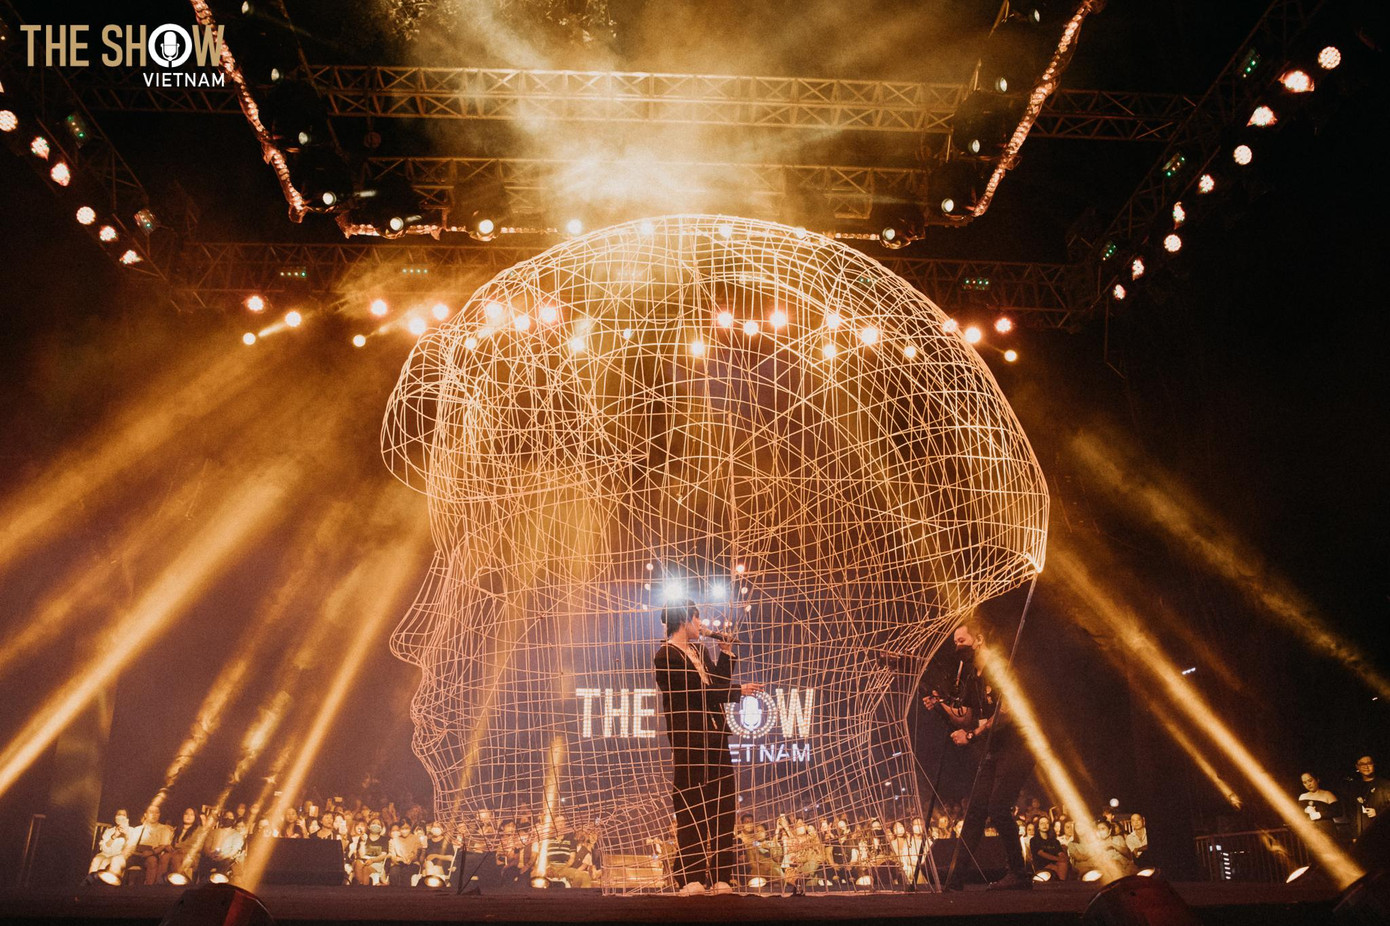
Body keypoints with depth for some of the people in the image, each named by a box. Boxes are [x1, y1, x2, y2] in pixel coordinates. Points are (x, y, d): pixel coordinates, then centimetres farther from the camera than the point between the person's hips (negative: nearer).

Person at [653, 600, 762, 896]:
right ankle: (690, 878, -1)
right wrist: (737, 692, -6)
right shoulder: (666, 656, -8)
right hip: (688, 741, -8)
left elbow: (718, 682, 16)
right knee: (691, 809, -4)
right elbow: (699, 691, -12)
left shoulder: (699, 650, 19)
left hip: (715, 738, 8)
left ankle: (719, 876, 7)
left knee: (720, 808, 4)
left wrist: (726, 652, 11)